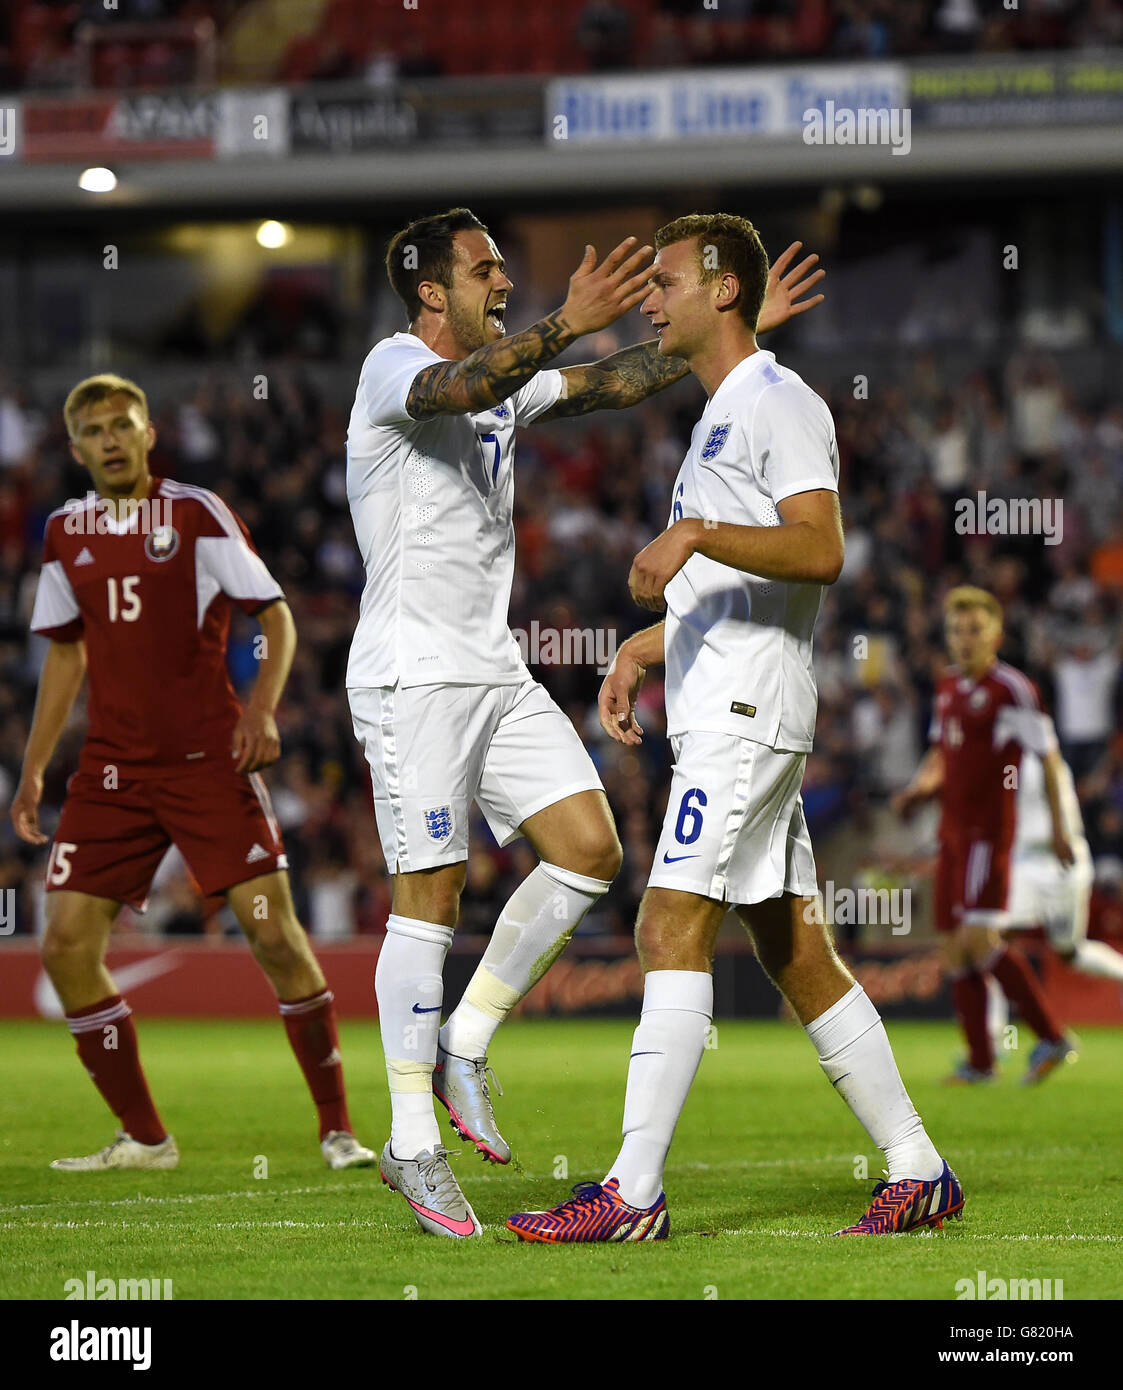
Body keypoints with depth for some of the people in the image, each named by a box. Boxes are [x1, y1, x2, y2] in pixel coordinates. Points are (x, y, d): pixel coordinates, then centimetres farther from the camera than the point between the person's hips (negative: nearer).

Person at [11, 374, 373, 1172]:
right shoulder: (67, 535, 11)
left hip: (209, 761, -4)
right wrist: (34, 769, 16)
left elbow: (276, 616, 0)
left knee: (275, 934, -11)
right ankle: (143, 1139, 8)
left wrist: (263, 708, -16)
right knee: (68, 948, -5)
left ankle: (337, 1127, 1)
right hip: (114, 769, 4)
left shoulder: (196, 514, -2)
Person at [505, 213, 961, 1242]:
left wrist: (696, 535, -29)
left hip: (746, 713, -10)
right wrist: (643, 650, 21)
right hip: (721, 714, 10)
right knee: (796, 954, 9)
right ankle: (918, 1174, 11)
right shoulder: (724, 416, 23)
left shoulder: (779, 403, -8)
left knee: (672, 932, -14)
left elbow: (819, 550, -22)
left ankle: (633, 1193, -16)